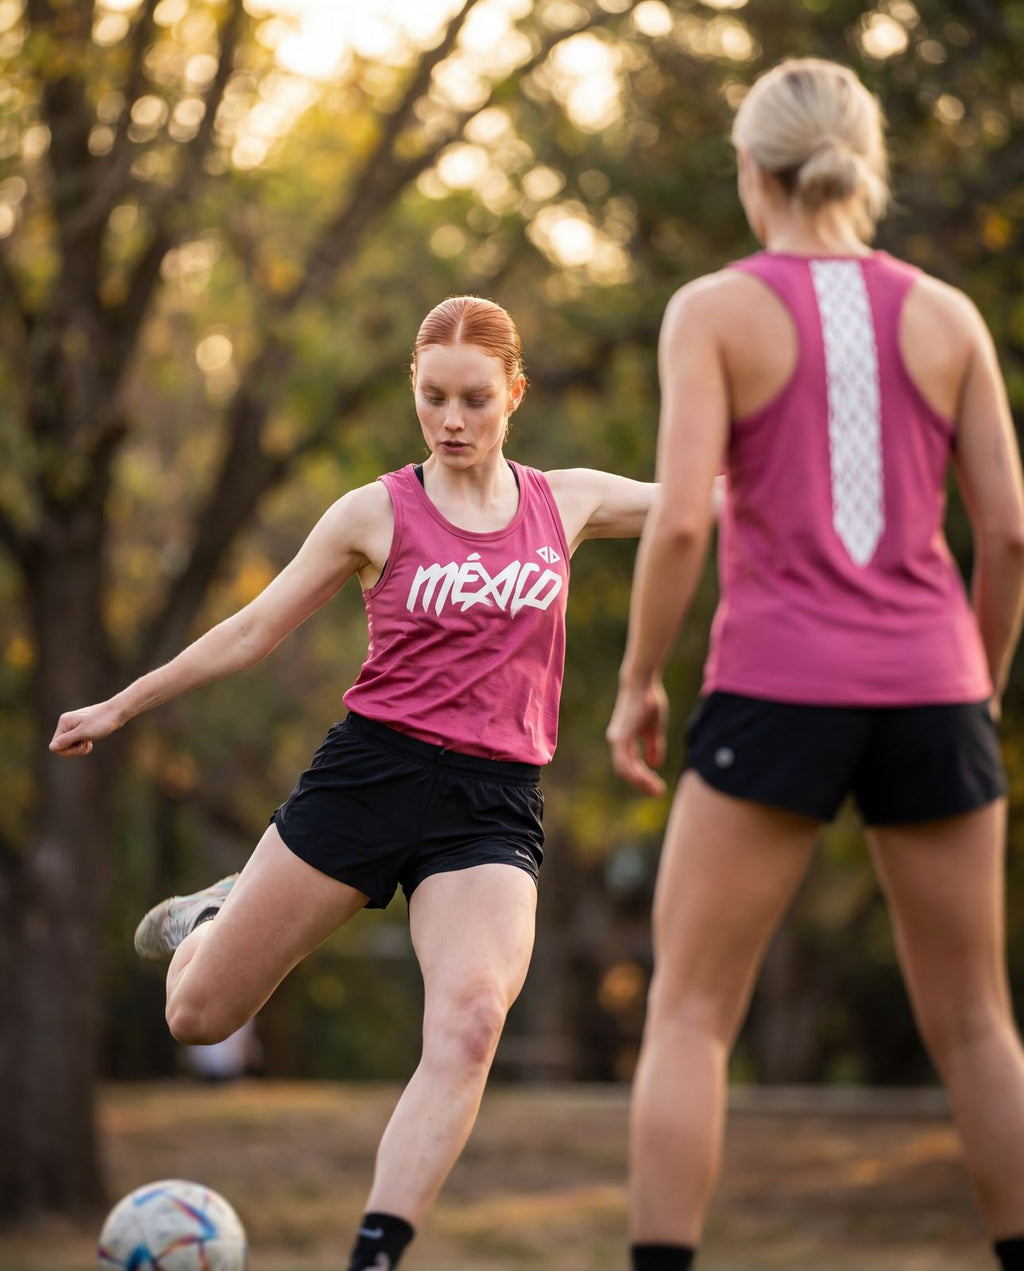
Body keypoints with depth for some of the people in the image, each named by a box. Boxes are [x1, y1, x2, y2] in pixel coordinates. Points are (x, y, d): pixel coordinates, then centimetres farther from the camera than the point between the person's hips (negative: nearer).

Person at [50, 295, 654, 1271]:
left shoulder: (564, 503, 9)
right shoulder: (377, 514, 3)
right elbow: (255, 629, 11)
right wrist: (120, 707, 13)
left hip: (494, 802, 1)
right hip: (370, 773, 0)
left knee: (469, 1024, -26)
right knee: (197, 1016, 5)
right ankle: (218, 917, 41)